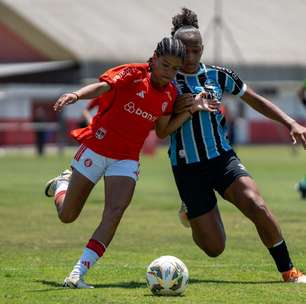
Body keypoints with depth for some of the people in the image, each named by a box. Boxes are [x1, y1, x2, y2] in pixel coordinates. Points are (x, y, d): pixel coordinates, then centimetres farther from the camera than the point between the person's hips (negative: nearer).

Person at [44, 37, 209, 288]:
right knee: (67, 215, 9)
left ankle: (77, 275, -20)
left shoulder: (170, 93, 2)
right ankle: (62, 183, 46)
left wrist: (192, 110, 0)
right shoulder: (134, 73, -14)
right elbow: (103, 86, -31)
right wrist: (76, 95, -51)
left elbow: (162, 131, 9)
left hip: (126, 159, 4)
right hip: (96, 148, -4)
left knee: (114, 213, -19)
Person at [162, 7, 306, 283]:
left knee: (257, 206, -27)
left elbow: (255, 100, 12)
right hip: (187, 168, -2)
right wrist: (176, 110, -22)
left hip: (222, 159, 2)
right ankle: (189, 211, 33)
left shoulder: (217, 76, 1)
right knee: (214, 248, -3)